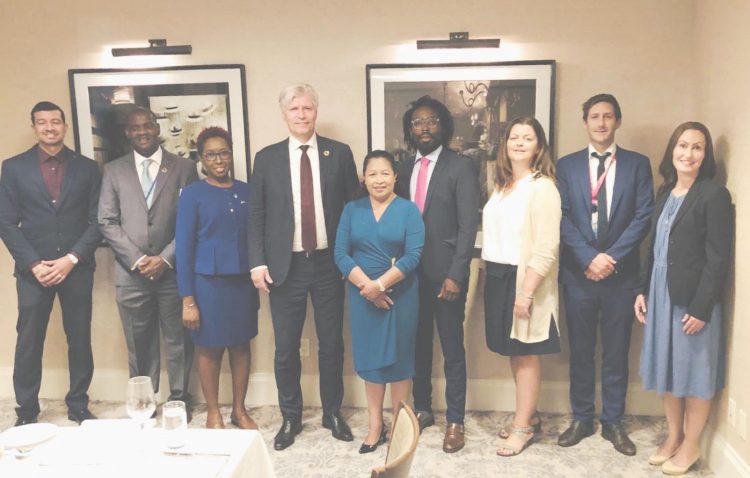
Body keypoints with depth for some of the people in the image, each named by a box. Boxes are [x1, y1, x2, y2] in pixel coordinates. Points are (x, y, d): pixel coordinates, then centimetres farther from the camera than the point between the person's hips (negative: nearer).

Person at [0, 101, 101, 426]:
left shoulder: (87, 167, 6)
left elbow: (97, 221, 2)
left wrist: (72, 259, -10)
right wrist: (34, 264, -9)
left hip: (77, 268, 1)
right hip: (33, 270, 0)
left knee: (80, 340, 6)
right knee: (29, 342, 4)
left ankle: (79, 406, 20)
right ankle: (26, 412, 18)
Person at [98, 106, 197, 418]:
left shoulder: (184, 168, 4)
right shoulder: (113, 170, 8)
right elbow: (107, 222, 3)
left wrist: (166, 258, -9)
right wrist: (137, 259, -8)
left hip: (174, 270, -1)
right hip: (131, 273, 1)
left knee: (178, 340, 7)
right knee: (139, 343, 9)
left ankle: (179, 399, 22)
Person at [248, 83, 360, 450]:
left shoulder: (339, 153, 2)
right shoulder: (267, 157, 3)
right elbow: (255, 215, 3)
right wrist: (257, 262, -5)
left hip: (329, 263, 0)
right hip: (285, 265, 0)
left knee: (332, 344, 11)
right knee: (286, 348, 8)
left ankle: (333, 413, 29)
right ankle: (290, 417, 26)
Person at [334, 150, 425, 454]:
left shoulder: (409, 210, -3)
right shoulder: (352, 210, 4)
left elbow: (413, 256, -11)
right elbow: (340, 254, -3)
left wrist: (381, 284, -19)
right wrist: (366, 285, -15)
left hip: (400, 294, -2)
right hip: (362, 295, 2)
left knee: (400, 357, 7)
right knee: (370, 357, 9)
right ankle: (375, 425, 21)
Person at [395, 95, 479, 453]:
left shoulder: (460, 167, -6)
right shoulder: (404, 169, 10)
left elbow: (468, 225, -12)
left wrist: (456, 275, -17)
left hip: (445, 273, -5)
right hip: (411, 273, 5)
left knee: (452, 350, 5)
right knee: (418, 345, 15)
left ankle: (455, 421, 18)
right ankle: (421, 409, 31)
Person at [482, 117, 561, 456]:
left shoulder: (543, 187, -11)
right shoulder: (502, 185, 12)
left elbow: (546, 249, -17)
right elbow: (494, 233, 12)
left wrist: (526, 293, -20)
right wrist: (488, 272, 3)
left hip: (523, 279, -7)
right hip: (497, 276, 7)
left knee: (526, 355, 4)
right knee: (513, 353, 15)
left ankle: (523, 428, 16)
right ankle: (528, 416, 30)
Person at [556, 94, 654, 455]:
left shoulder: (638, 164, 5)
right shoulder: (567, 165, 6)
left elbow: (644, 217, -3)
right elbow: (562, 218, -2)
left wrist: (612, 257, -13)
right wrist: (589, 258, -13)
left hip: (621, 273, 0)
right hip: (578, 273, 1)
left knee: (616, 352, 8)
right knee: (580, 351, 9)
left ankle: (613, 422, 21)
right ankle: (581, 419, 23)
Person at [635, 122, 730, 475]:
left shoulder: (714, 194, -11)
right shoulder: (665, 191, 10)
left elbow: (718, 258, -14)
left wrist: (702, 307, -17)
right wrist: (643, 290, 7)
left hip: (693, 297, -7)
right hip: (661, 293, 7)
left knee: (695, 371, 7)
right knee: (666, 368, 14)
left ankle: (691, 445, 22)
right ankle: (673, 437, 30)